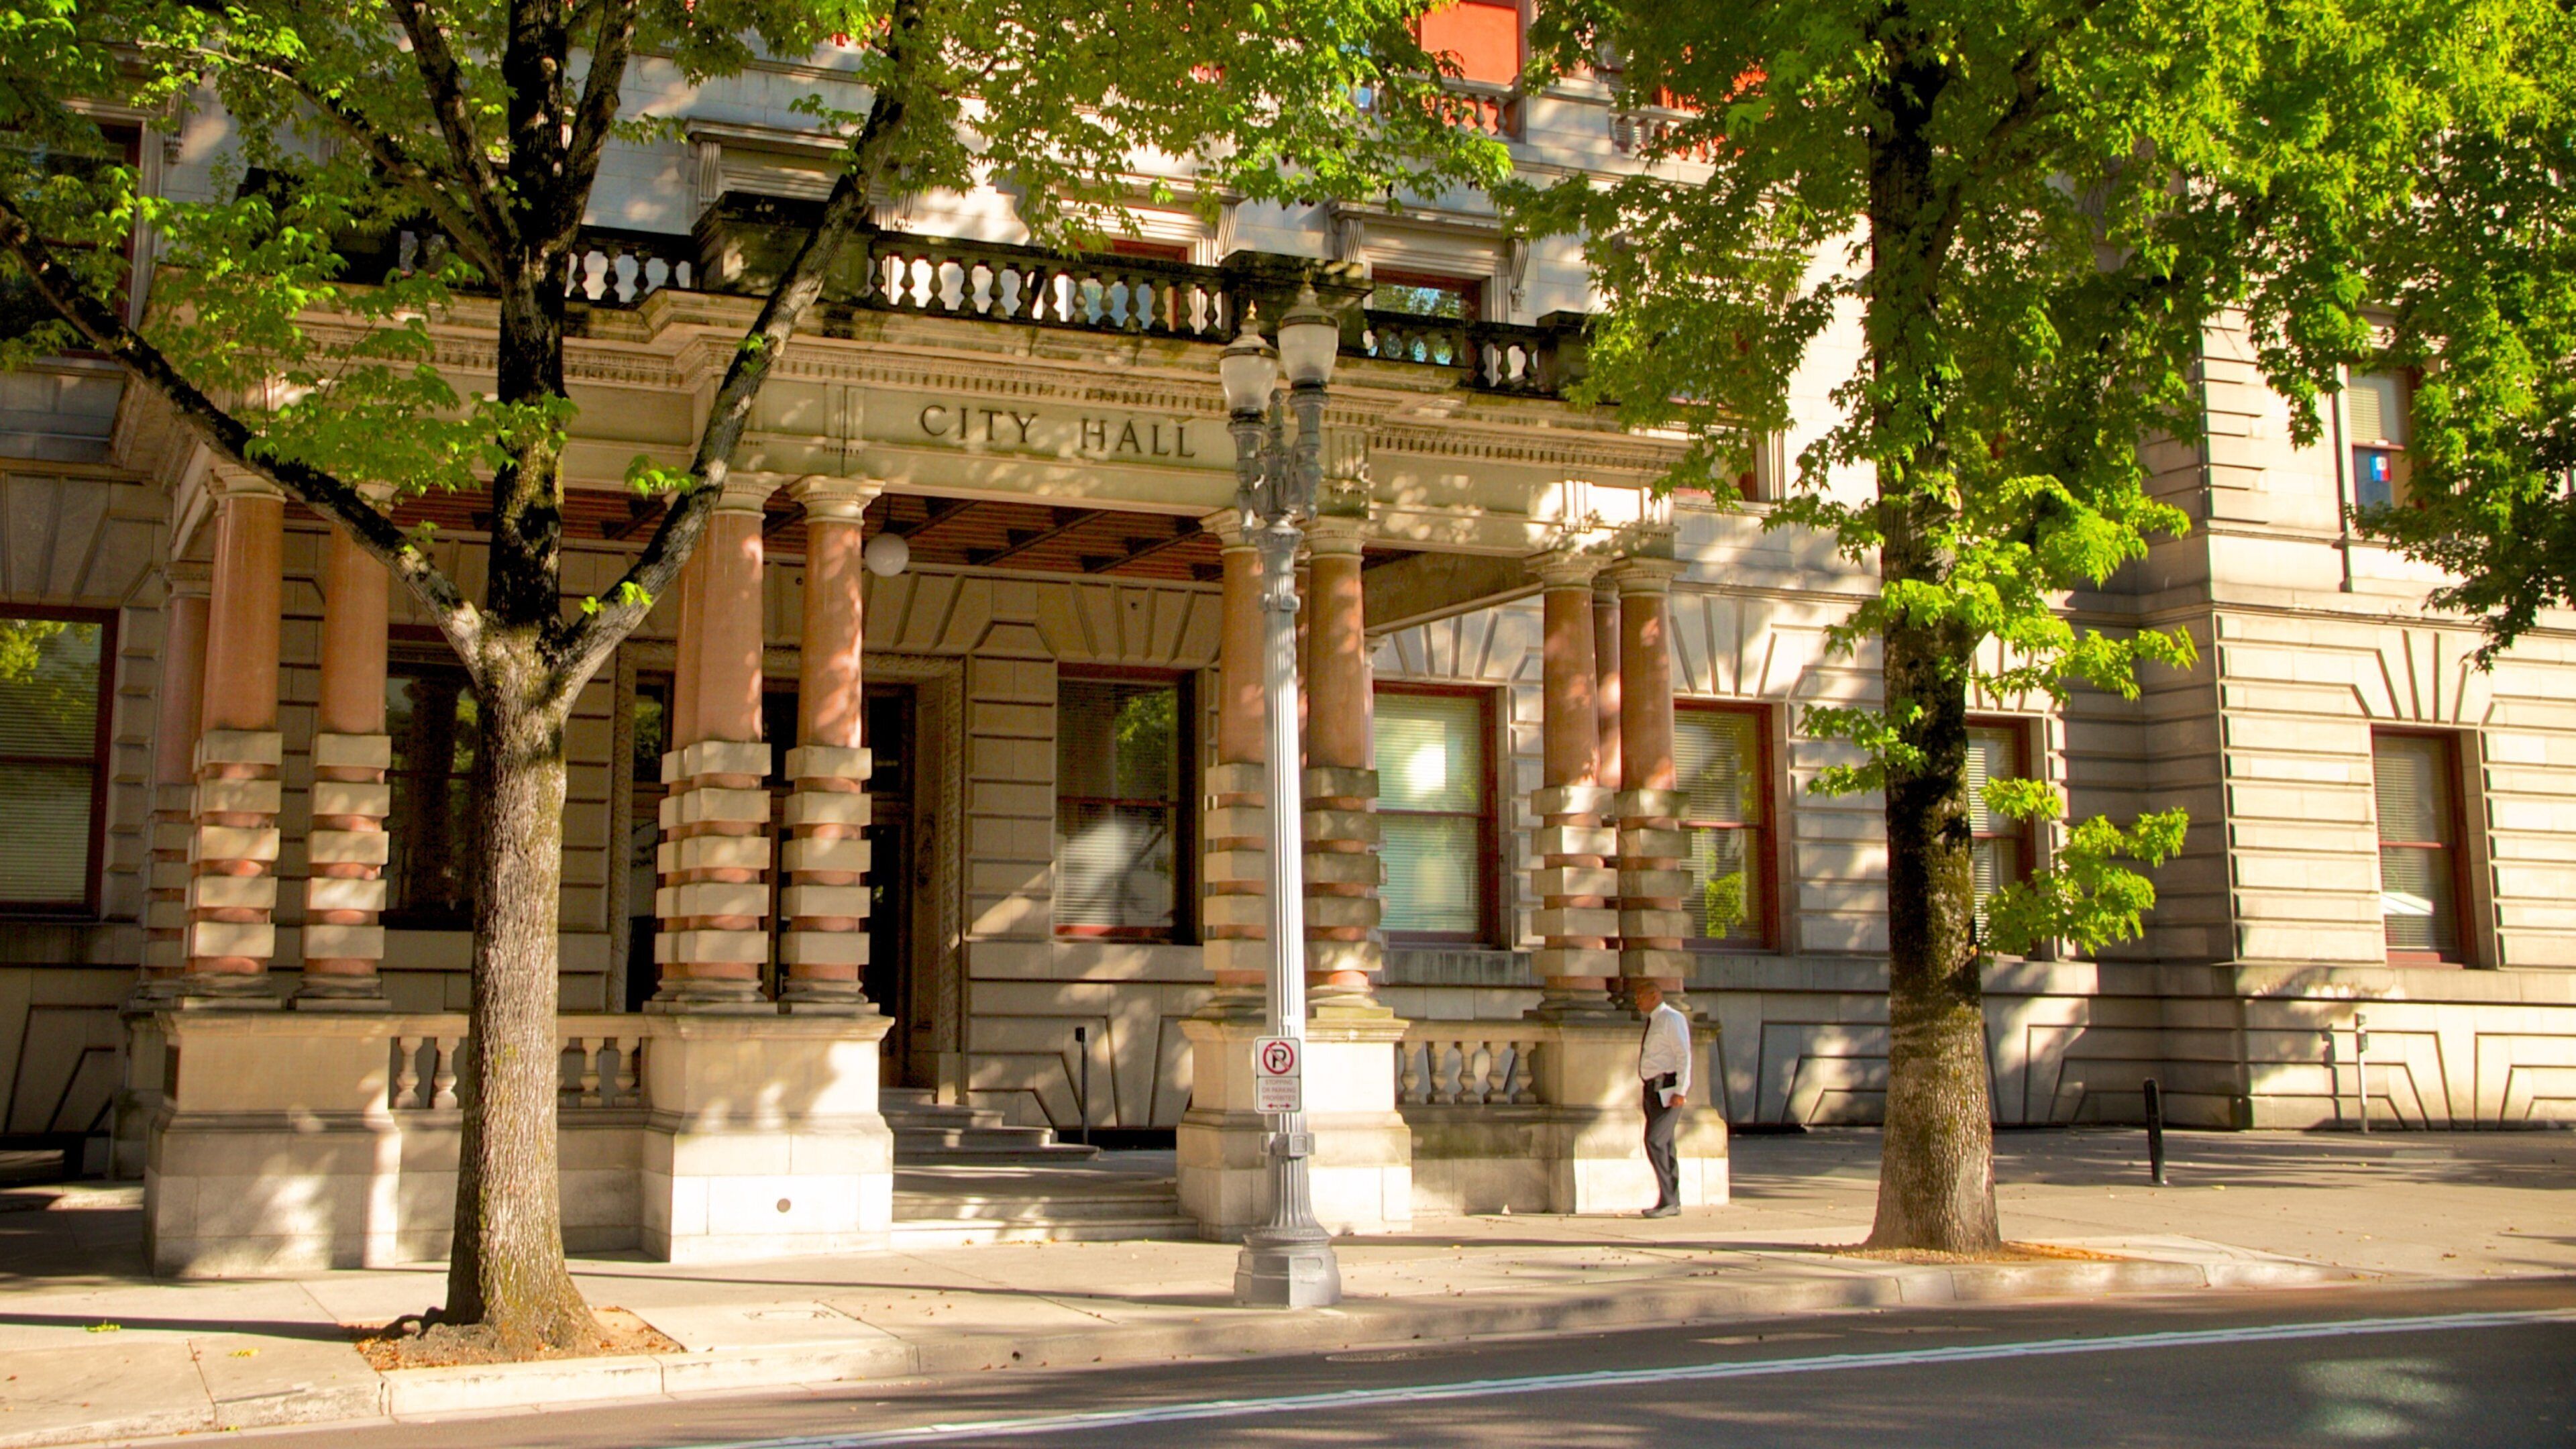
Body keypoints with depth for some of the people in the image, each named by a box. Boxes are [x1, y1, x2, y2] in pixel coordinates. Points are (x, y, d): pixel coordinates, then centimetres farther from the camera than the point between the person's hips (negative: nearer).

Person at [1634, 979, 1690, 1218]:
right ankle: (1673, 1202, 15)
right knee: (1664, 1145, 10)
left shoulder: (1672, 1019, -10)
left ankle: (1668, 1200, -11)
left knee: (1655, 1141, -16)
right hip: (1653, 1089, 9)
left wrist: (1680, 1091, -22)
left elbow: (1684, 1055, -16)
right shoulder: (1653, 1021, 17)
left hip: (1668, 1088, -9)